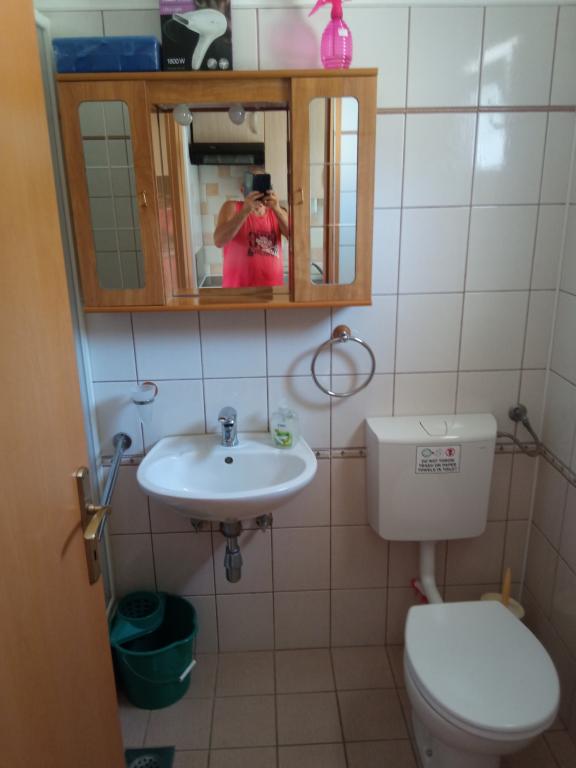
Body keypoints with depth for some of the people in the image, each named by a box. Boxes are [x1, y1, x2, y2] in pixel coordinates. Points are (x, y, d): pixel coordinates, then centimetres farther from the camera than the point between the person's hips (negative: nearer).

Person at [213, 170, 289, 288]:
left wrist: (277, 210, -18)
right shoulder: (232, 207, 1)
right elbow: (219, 241, -15)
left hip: (273, 288, 3)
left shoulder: (277, 212, 9)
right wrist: (245, 211, -22)